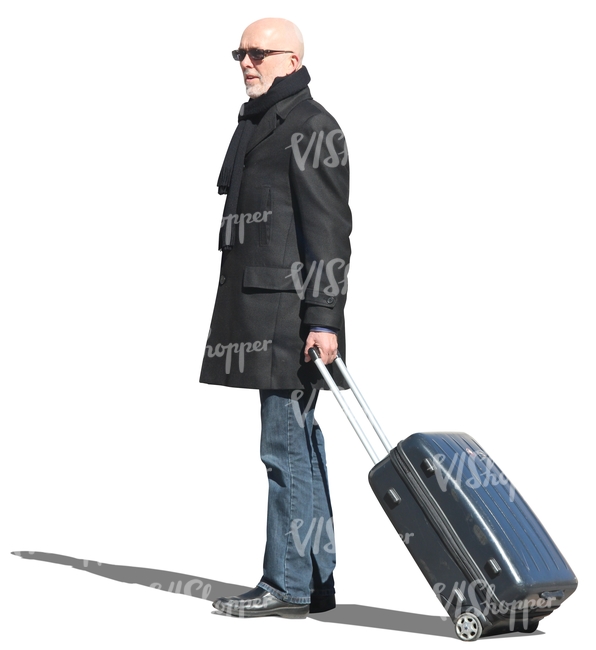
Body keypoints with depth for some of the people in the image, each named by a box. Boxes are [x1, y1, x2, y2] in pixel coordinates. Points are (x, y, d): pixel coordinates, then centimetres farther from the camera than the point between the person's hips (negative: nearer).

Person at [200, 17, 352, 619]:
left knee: (286, 444, -8)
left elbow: (328, 231, -16)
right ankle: (315, 580, 19)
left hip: (292, 313, -10)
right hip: (262, 312, 10)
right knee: (299, 442, 12)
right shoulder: (256, 125, 21)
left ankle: (288, 585, -2)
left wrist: (324, 318, -22)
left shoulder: (311, 128, -9)